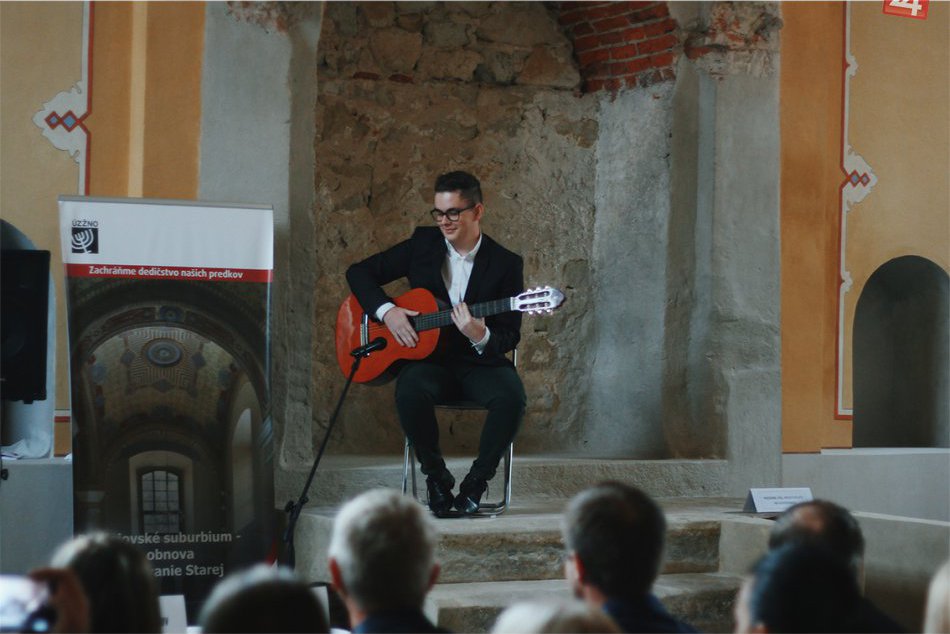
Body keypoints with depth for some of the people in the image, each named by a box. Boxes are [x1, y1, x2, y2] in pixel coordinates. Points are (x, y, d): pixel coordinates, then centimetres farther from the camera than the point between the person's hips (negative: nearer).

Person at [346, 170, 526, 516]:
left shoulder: (506, 264, -2)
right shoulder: (423, 243, 4)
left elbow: (510, 336, -3)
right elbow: (359, 272, 8)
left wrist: (481, 338, -27)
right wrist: (386, 310, -10)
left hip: (478, 361, 0)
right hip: (427, 359, 1)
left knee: (511, 396, -33)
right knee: (410, 391, -34)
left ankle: (477, 480, -12)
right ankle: (436, 475, -12)